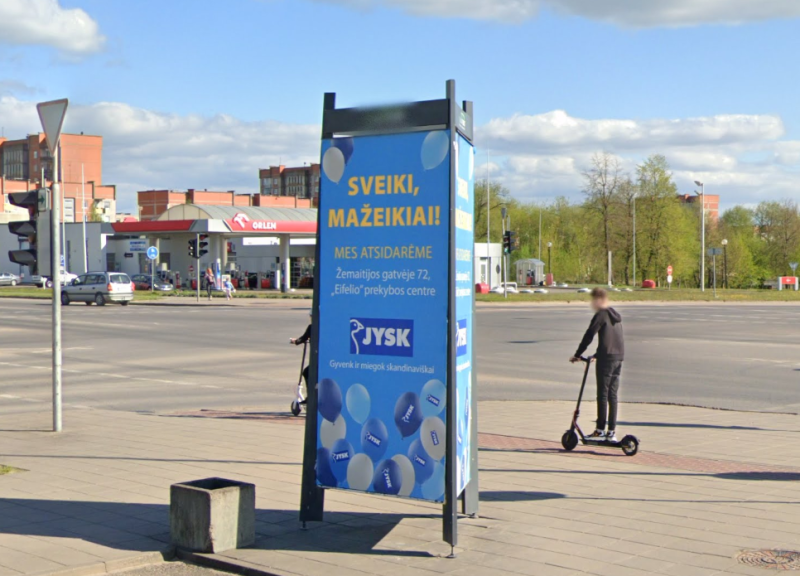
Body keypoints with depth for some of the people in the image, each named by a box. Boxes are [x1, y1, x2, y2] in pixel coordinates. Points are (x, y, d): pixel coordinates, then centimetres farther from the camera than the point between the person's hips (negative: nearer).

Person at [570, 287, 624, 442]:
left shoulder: (600, 315, -8)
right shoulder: (616, 316, 18)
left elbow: (589, 336, -11)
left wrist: (577, 354, -3)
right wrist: (596, 355, 29)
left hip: (606, 358, -8)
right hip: (619, 357, 8)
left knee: (603, 394, -3)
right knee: (613, 395, 9)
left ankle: (600, 430, -1)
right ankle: (612, 432, 8)